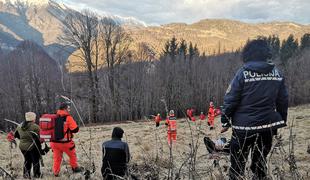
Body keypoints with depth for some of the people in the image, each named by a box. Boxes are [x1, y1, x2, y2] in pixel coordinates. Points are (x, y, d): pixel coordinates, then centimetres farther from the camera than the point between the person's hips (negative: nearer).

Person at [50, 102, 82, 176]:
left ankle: (56, 172, 17)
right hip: (65, 142, -4)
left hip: (54, 142, 5)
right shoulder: (68, 117, -16)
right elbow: (75, 129, -15)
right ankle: (75, 168, 31)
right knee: (72, 155, 18)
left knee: (57, 157, 15)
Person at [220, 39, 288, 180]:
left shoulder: (243, 73, -11)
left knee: (237, 163, 8)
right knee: (260, 161, 19)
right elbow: (283, 100, 7)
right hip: (268, 126, 4)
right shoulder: (276, 73, 1)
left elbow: (230, 99, -12)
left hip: (244, 126, -4)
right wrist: (281, 121, 18)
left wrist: (225, 122, -2)